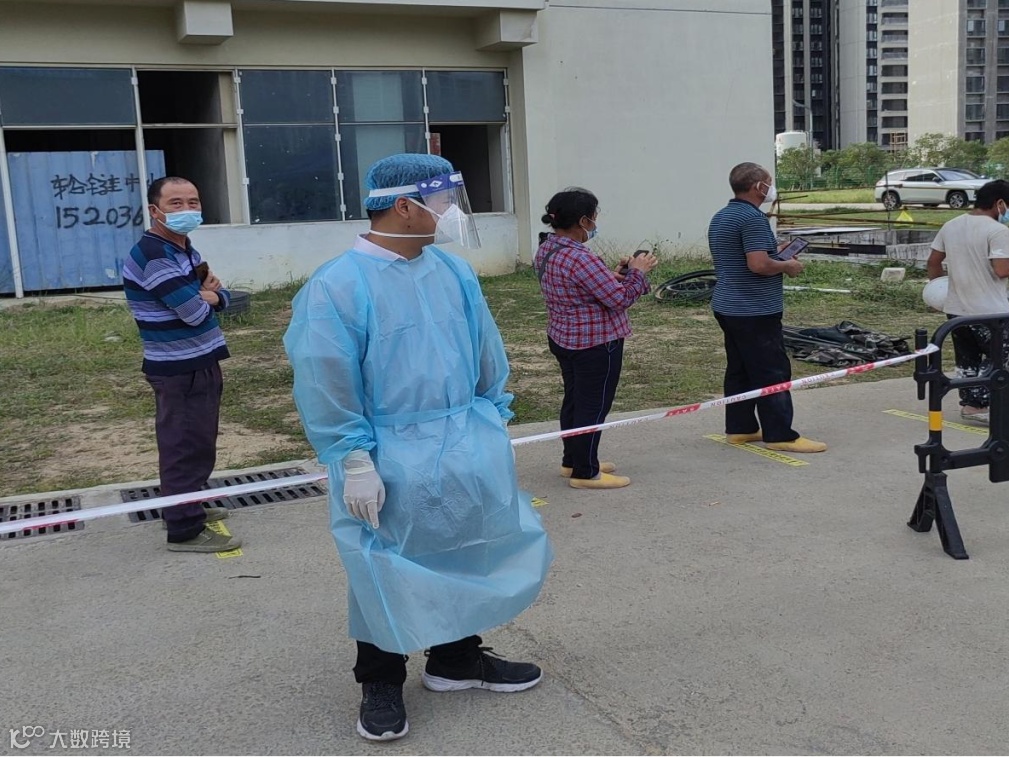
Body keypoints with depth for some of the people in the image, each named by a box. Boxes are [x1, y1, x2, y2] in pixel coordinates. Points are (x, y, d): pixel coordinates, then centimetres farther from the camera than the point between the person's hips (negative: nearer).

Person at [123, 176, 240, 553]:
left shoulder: (185, 249, 13)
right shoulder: (153, 255, -20)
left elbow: (220, 298, 12)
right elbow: (195, 312, -24)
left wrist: (209, 294, -11)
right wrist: (205, 296, -2)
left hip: (199, 364, 10)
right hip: (180, 369, -10)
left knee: (195, 443, 20)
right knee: (186, 446, -5)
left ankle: (186, 507, 34)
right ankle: (185, 529, 3)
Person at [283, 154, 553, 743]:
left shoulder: (454, 271, 3)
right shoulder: (338, 286, -15)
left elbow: (487, 352, 12)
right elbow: (326, 385, -14)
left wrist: (493, 422, 13)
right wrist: (355, 461, -15)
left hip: (466, 448, 6)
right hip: (392, 457, -6)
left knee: (471, 555, 17)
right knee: (388, 572, 7)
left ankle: (457, 658, 39)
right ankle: (382, 684, 28)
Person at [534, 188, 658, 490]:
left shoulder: (546, 250, 5)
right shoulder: (581, 258, -26)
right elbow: (620, 298, -22)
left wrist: (613, 273, 3)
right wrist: (637, 272, -7)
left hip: (562, 337, 10)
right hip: (594, 343, -10)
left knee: (574, 399, 19)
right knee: (594, 406, 1)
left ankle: (572, 460, 31)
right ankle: (585, 473, 9)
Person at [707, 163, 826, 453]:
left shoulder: (720, 218, 14)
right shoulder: (752, 218, -18)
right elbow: (758, 264, -26)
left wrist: (776, 254, 19)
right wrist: (787, 265, -8)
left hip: (727, 306, 10)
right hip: (755, 310, -10)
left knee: (738, 369, 13)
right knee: (772, 372, -5)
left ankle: (739, 428, 18)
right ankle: (780, 434, -2)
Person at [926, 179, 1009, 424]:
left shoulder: (950, 226, 6)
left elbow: (933, 262, 12)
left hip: (956, 308, 7)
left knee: (967, 360, 17)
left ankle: (969, 403, 24)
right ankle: (978, 405, 3)